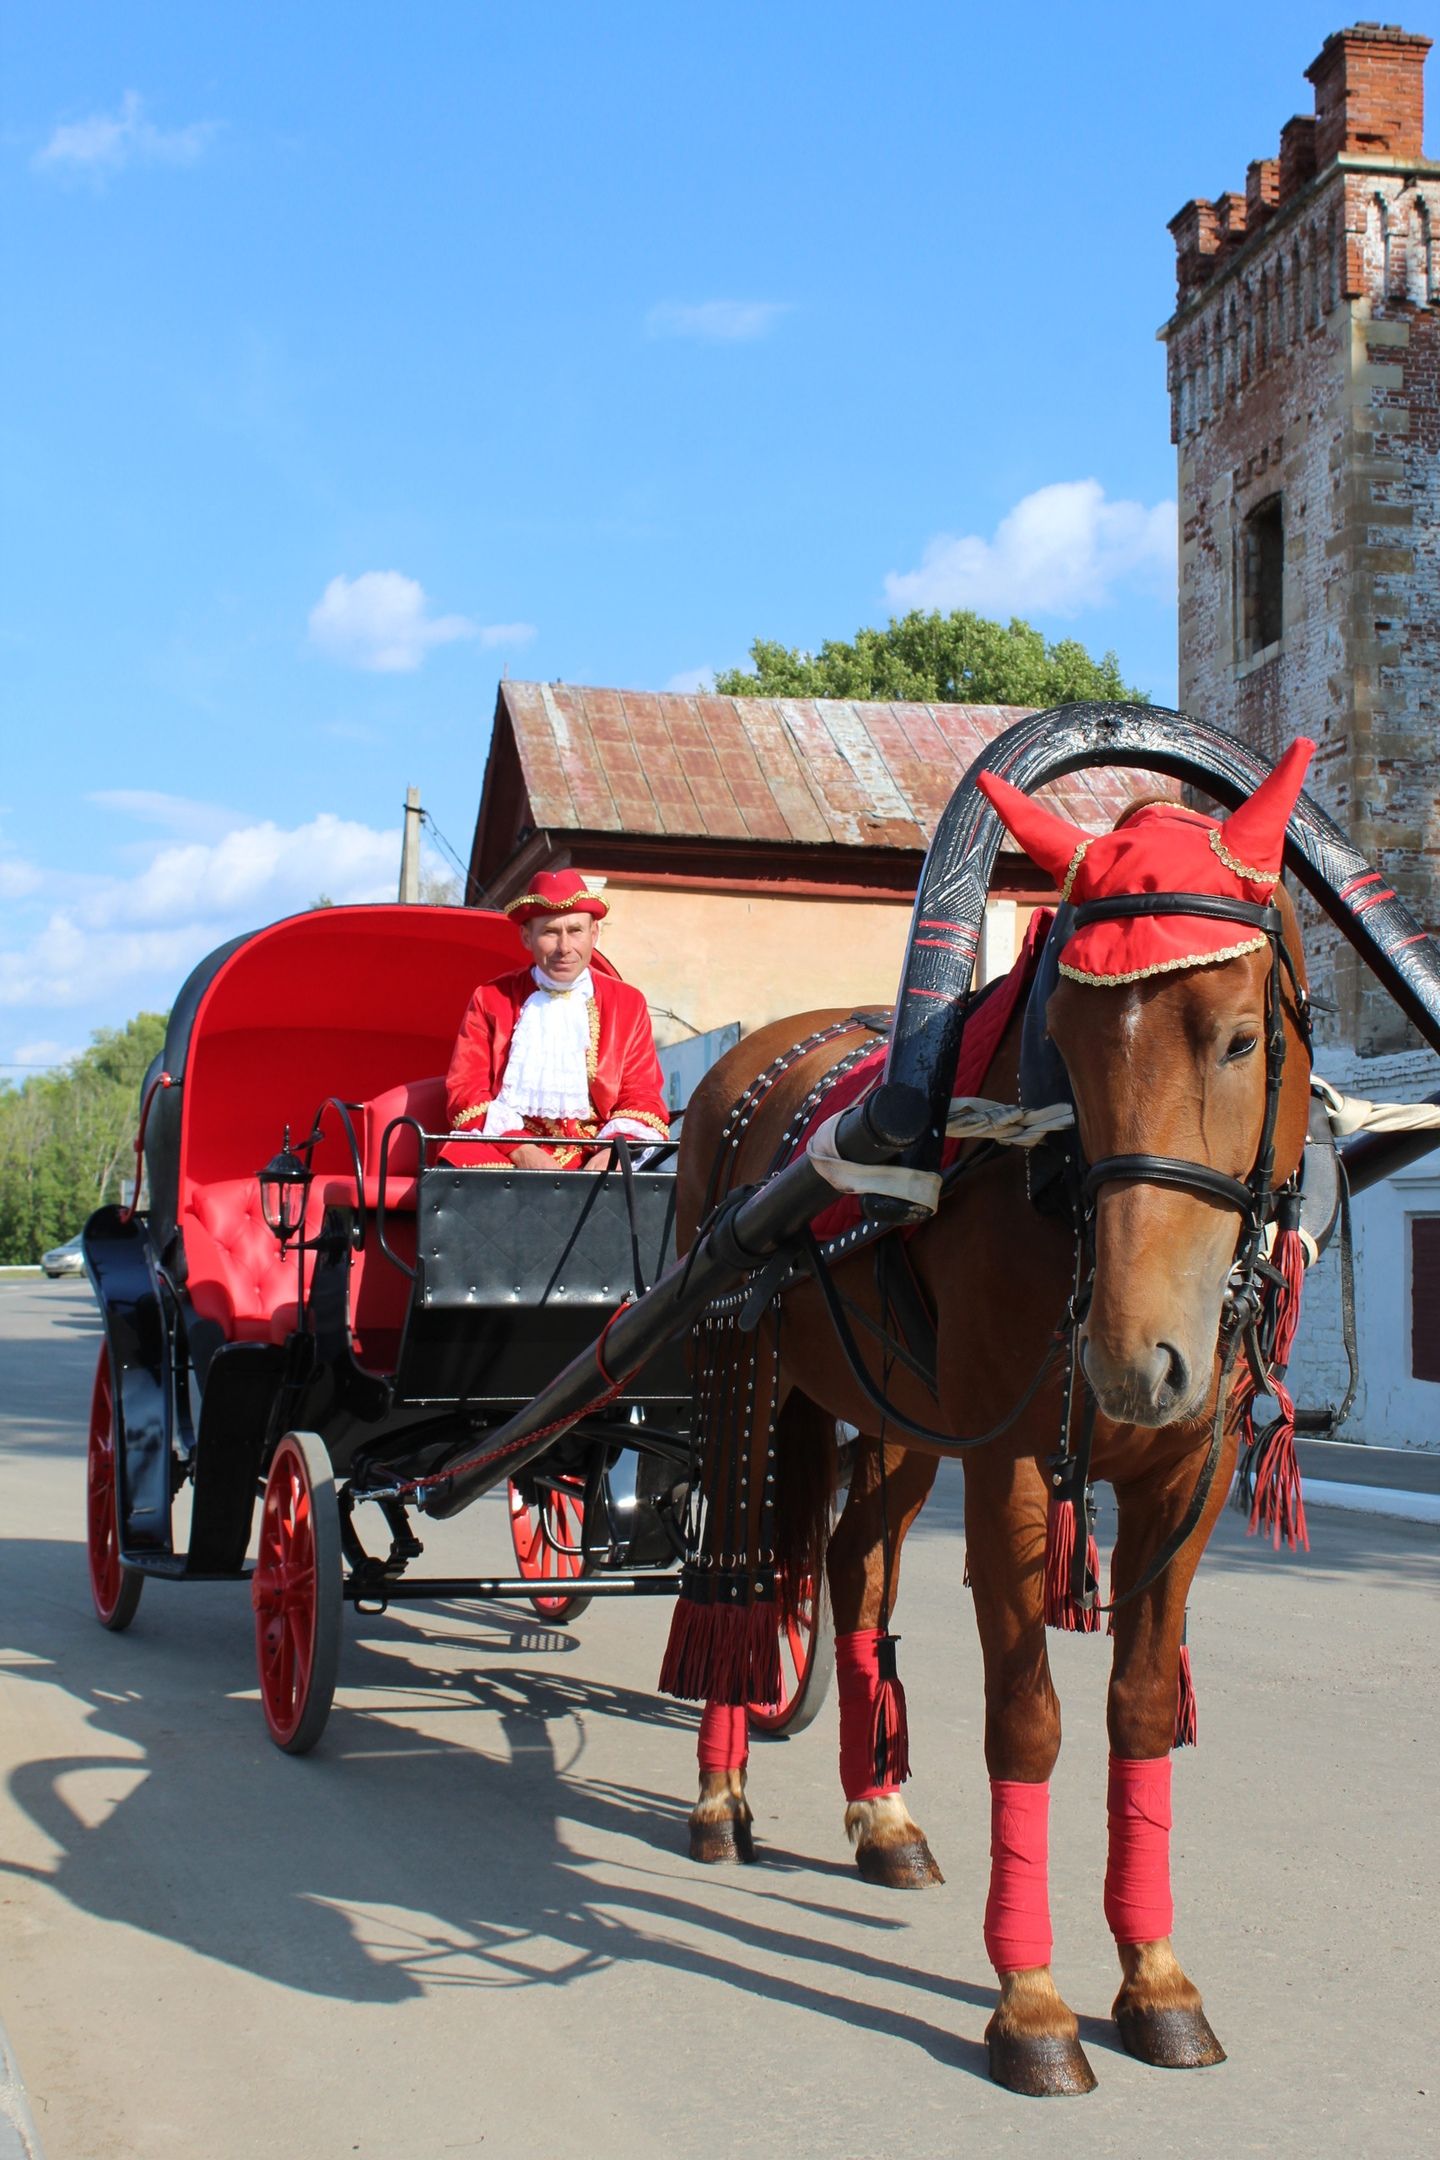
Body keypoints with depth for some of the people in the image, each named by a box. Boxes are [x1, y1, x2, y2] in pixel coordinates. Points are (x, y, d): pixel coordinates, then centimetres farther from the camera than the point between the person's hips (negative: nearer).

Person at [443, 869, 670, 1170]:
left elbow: (642, 1098, 10)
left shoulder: (628, 1003, 16)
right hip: (501, 1150, 0)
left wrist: (615, 1152, -14)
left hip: (594, 1159, 0)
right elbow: (464, 1090, 4)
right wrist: (520, 1151, -15)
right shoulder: (490, 999, 13)